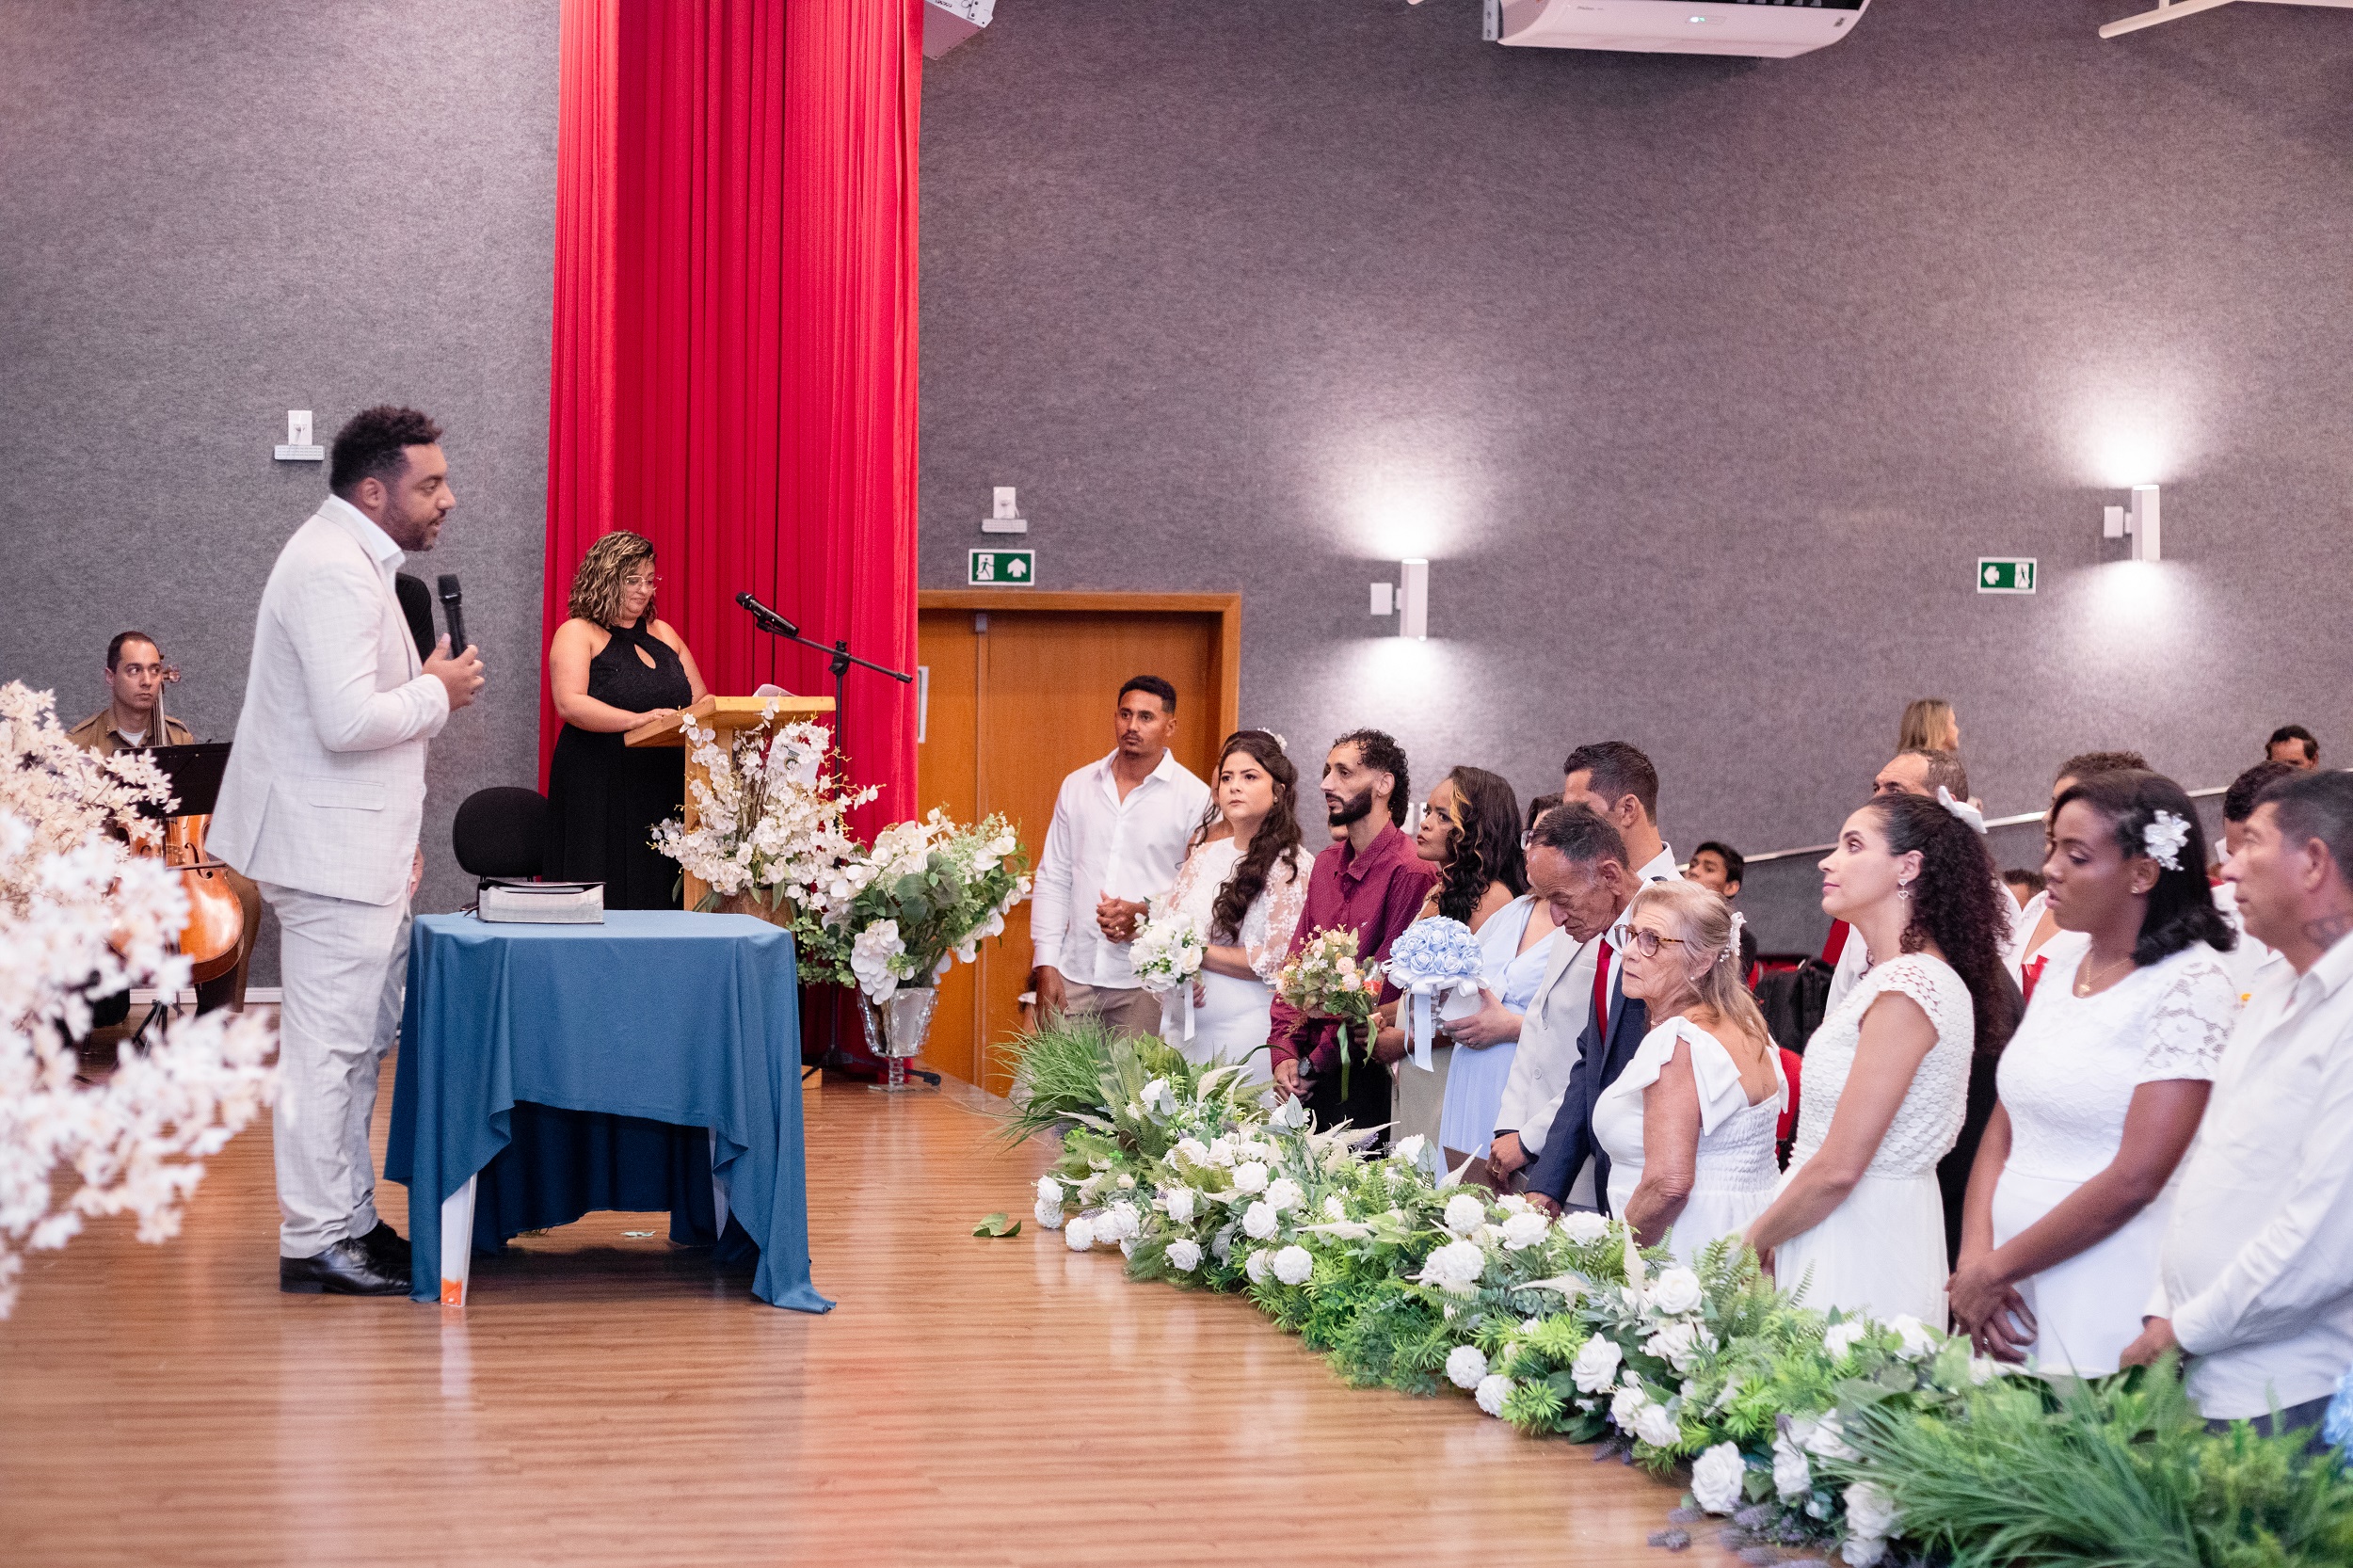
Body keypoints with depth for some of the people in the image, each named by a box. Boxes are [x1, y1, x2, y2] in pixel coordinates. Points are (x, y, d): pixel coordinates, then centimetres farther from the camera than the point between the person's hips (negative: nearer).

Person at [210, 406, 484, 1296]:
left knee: (360, 1040, 15)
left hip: (357, 851, 11)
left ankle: (350, 1219, 23)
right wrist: (439, 692, -12)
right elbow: (348, 721, -28)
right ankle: (314, 1244, 1)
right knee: (328, 1047, -5)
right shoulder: (333, 571, -18)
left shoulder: (353, 559, 17)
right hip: (332, 853, -11)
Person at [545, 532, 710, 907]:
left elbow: (701, 701, 19)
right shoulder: (578, 634, 0)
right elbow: (570, 704, -15)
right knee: (604, 904, -7)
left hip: (664, 791, 5)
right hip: (598, 791, -5)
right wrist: (637, 720, -25)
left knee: (657, 896, 1)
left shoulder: (664, 635, 18)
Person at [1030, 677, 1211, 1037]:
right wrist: (1046, 965, 3)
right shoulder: (1077, 786, 11)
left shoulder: (1194, 797, -1)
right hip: (1074, 976, 3)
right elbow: (1052, 880, 11)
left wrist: (1145, 913, -17)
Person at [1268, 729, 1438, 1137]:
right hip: (1310, 1074, 7)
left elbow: (1385, 985, -17)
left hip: (1366, 1077, -7)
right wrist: (1284, 1052, -1)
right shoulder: (1326, 863, 13)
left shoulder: (1410, 870, -14)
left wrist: (1317, 1062, -12)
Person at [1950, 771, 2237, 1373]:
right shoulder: (2058, 978, 11)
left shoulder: (2191, 984, -12)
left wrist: (1993, 1268, -10)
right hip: (2010, 1286, 7)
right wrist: (1974, 1261, -7)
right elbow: (2001, 1134, 9)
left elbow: (2135, 1179, -18)